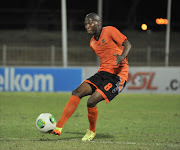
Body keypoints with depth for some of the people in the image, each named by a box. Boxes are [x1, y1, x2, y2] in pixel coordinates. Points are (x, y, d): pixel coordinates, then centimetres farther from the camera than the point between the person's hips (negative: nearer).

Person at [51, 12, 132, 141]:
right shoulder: (92, 42, 17)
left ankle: (92, 131, 6)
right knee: (78, 92, -12)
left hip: (118, 75, -7)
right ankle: (59, 127, -14)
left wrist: (122, 57, -32)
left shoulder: (109, 31, -5)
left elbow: (127, 44, -14)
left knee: (92, 101, -21)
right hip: (103, 73, 7)